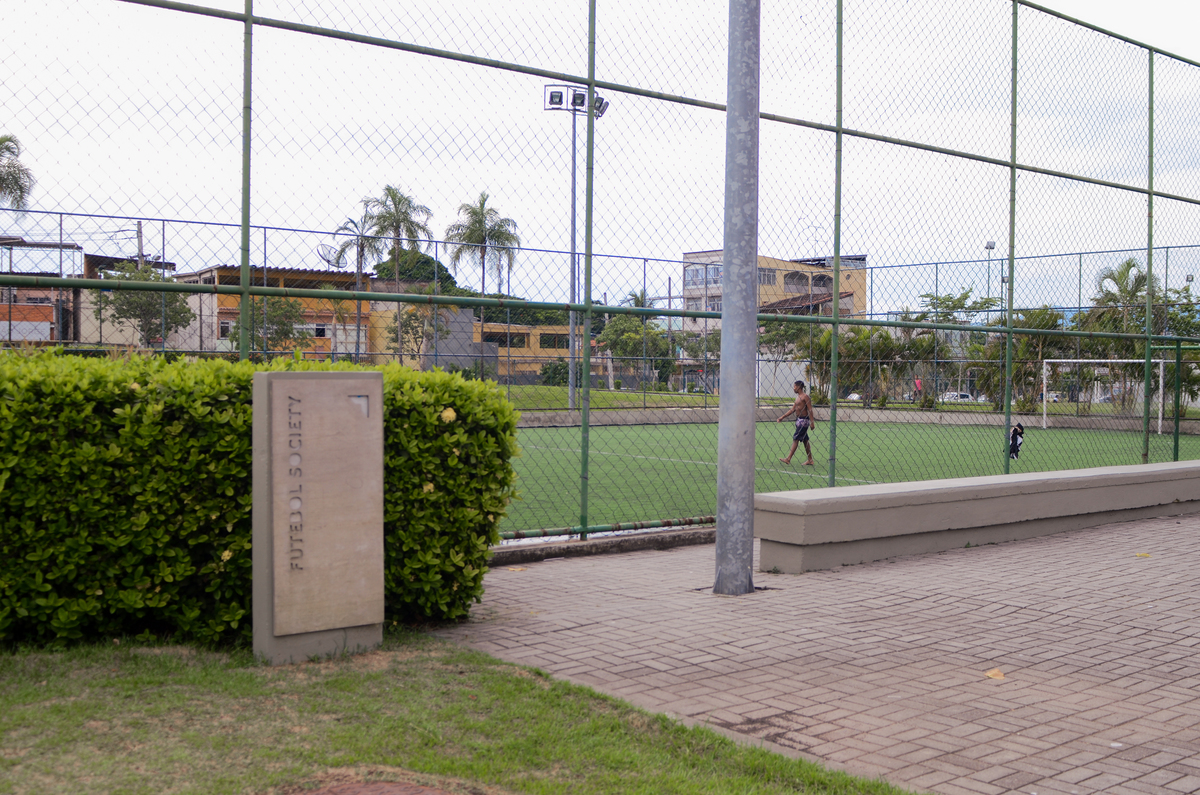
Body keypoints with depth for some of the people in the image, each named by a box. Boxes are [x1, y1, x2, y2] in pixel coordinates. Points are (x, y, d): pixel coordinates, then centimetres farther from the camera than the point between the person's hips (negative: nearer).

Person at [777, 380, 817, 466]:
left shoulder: (805, 397, -12)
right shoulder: (798, 397, 16)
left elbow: (810, 410, -16)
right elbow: (792, 409, 20)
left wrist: (812, 421, -22)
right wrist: (782, 417, 18)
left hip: (804, 420, -9)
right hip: (799, 420, 9)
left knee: (795, 439, -11)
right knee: (805, 440, 11)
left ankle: (788, 459, -13)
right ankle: (810, 460, 16)